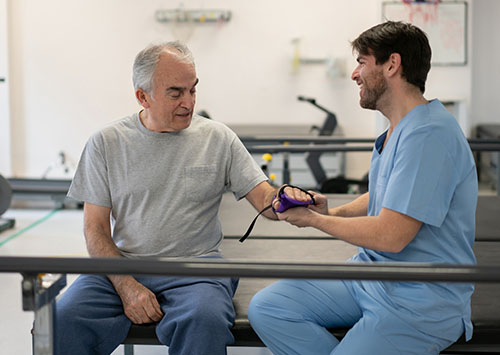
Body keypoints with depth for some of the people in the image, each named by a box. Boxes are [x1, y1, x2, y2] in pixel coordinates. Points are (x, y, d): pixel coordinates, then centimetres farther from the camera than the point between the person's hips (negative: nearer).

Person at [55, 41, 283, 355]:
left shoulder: (217, 137, 7)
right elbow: (96, 229, 4)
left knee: (206, 320, -34)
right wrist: (126, 286, -12)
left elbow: (264, 197, 4)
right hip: (121, 267, 1)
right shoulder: (106, 143, 6)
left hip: (195, 268, 0)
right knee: (62, 321, -26)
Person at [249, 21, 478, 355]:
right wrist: (332, 212, 5)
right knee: (265, 308, -3)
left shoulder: (428, 134, -22)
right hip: (368, 274, 10)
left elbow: (389, 236, -25)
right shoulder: (399, 128, 11)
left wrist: (313, 219, -9)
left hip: (420, 300, -9)